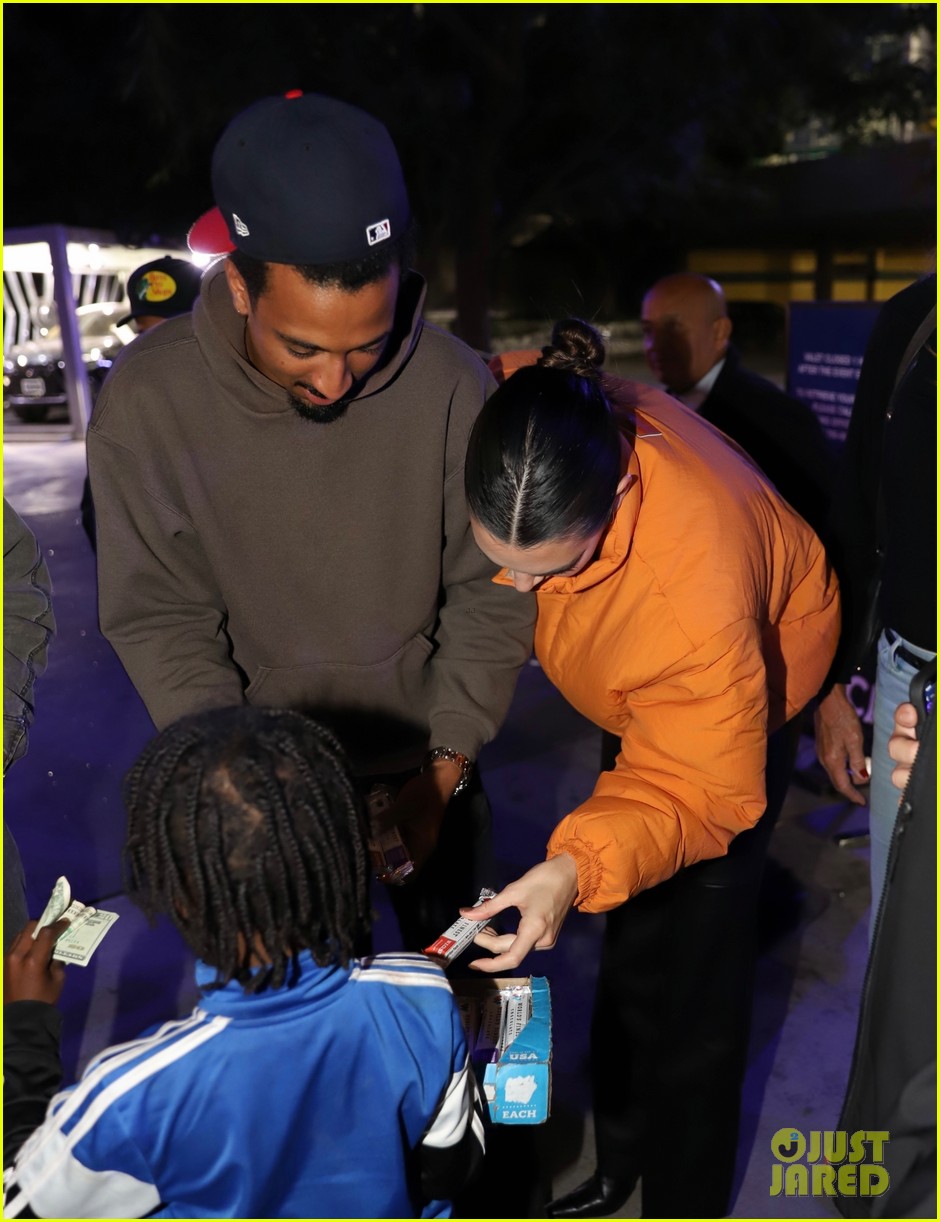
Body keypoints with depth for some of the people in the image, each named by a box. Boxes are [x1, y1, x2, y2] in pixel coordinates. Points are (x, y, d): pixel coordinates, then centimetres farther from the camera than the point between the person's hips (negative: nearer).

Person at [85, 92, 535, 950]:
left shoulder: (451, 384, -21)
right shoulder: (147, 401, -19)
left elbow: (490, 598, -13)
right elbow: (161, 623, -13)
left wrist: (442, 775, -13)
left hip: (429, 764, 1)